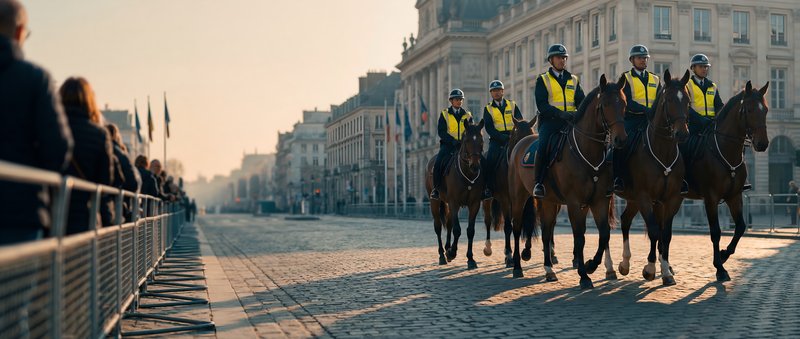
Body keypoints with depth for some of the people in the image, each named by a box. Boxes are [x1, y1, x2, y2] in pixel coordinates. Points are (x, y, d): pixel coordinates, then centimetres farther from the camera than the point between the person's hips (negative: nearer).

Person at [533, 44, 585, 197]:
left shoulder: (573, 80, 20)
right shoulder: (542, 80, 8)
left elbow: (581, 101, 11)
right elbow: (542, 105, -6)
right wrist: (560, 113, -21)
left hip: (570, 121, 4)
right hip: (550, 121, -3)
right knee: (543, 146, -29)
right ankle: (539, 183, -21)